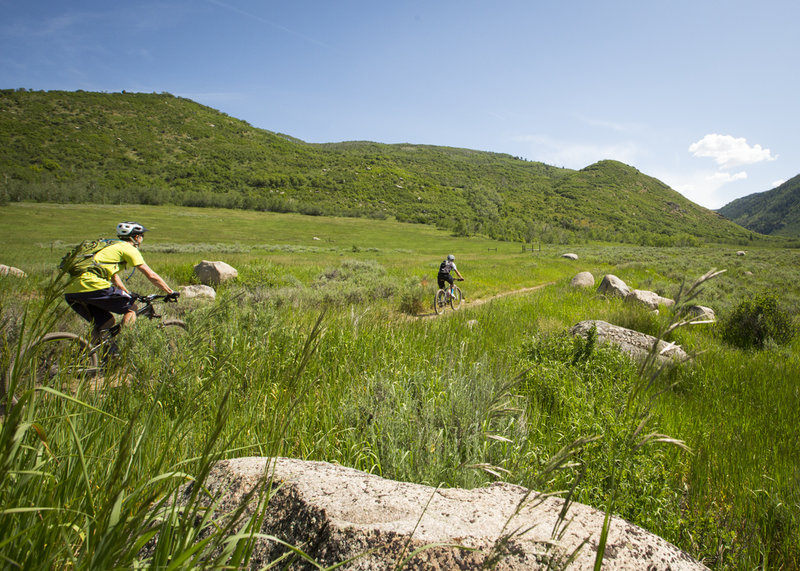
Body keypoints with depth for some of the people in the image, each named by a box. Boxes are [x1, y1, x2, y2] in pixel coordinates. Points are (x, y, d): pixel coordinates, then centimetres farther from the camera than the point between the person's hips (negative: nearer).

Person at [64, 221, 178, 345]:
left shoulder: (112, 246, 30)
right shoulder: (129, 249, 4)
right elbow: (151, 276, 1)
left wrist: (129, 294, 48)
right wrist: (171, 292, 9)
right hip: (92, 286, -9)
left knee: (107, 322, 21)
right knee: (131, 308, 6)